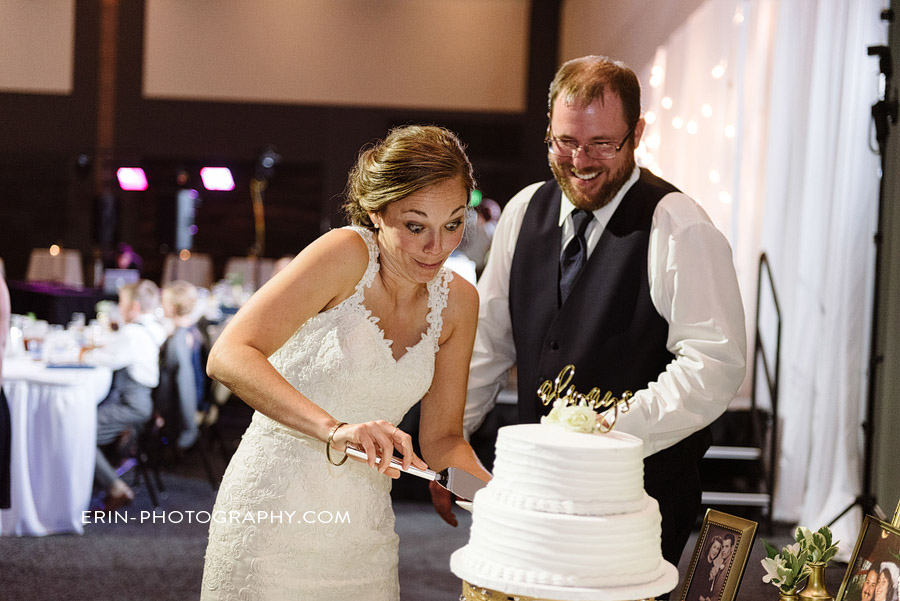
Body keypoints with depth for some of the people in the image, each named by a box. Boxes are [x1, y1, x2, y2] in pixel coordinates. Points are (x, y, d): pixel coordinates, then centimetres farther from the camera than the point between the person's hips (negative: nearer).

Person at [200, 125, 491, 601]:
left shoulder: (457, 301, 0)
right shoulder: (346, 255, -17)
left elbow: (440, 438, 6)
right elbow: (228, 357, -27)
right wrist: (334, 428, -39)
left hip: (364, 534, 5)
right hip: (273, 519, -5)